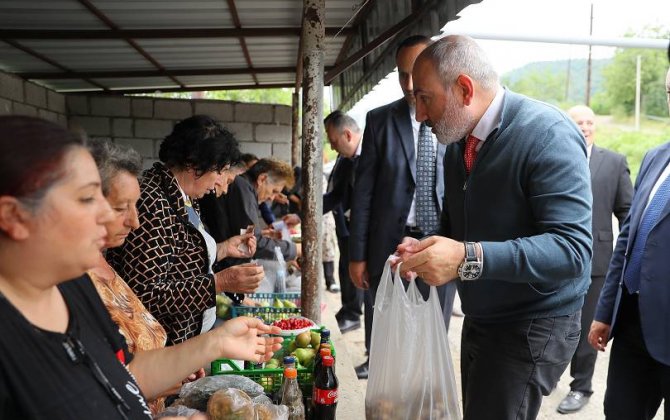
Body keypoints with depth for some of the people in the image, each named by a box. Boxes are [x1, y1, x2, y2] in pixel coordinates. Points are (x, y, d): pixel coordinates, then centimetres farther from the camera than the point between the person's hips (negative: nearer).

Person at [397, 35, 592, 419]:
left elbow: (572, 249, -28)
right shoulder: (458, 142, 5)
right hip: (479, 319, 8)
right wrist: (425, 250, -6)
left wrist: (468, 258, -38)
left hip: (533, 328, -7)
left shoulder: (548, 135, -20)